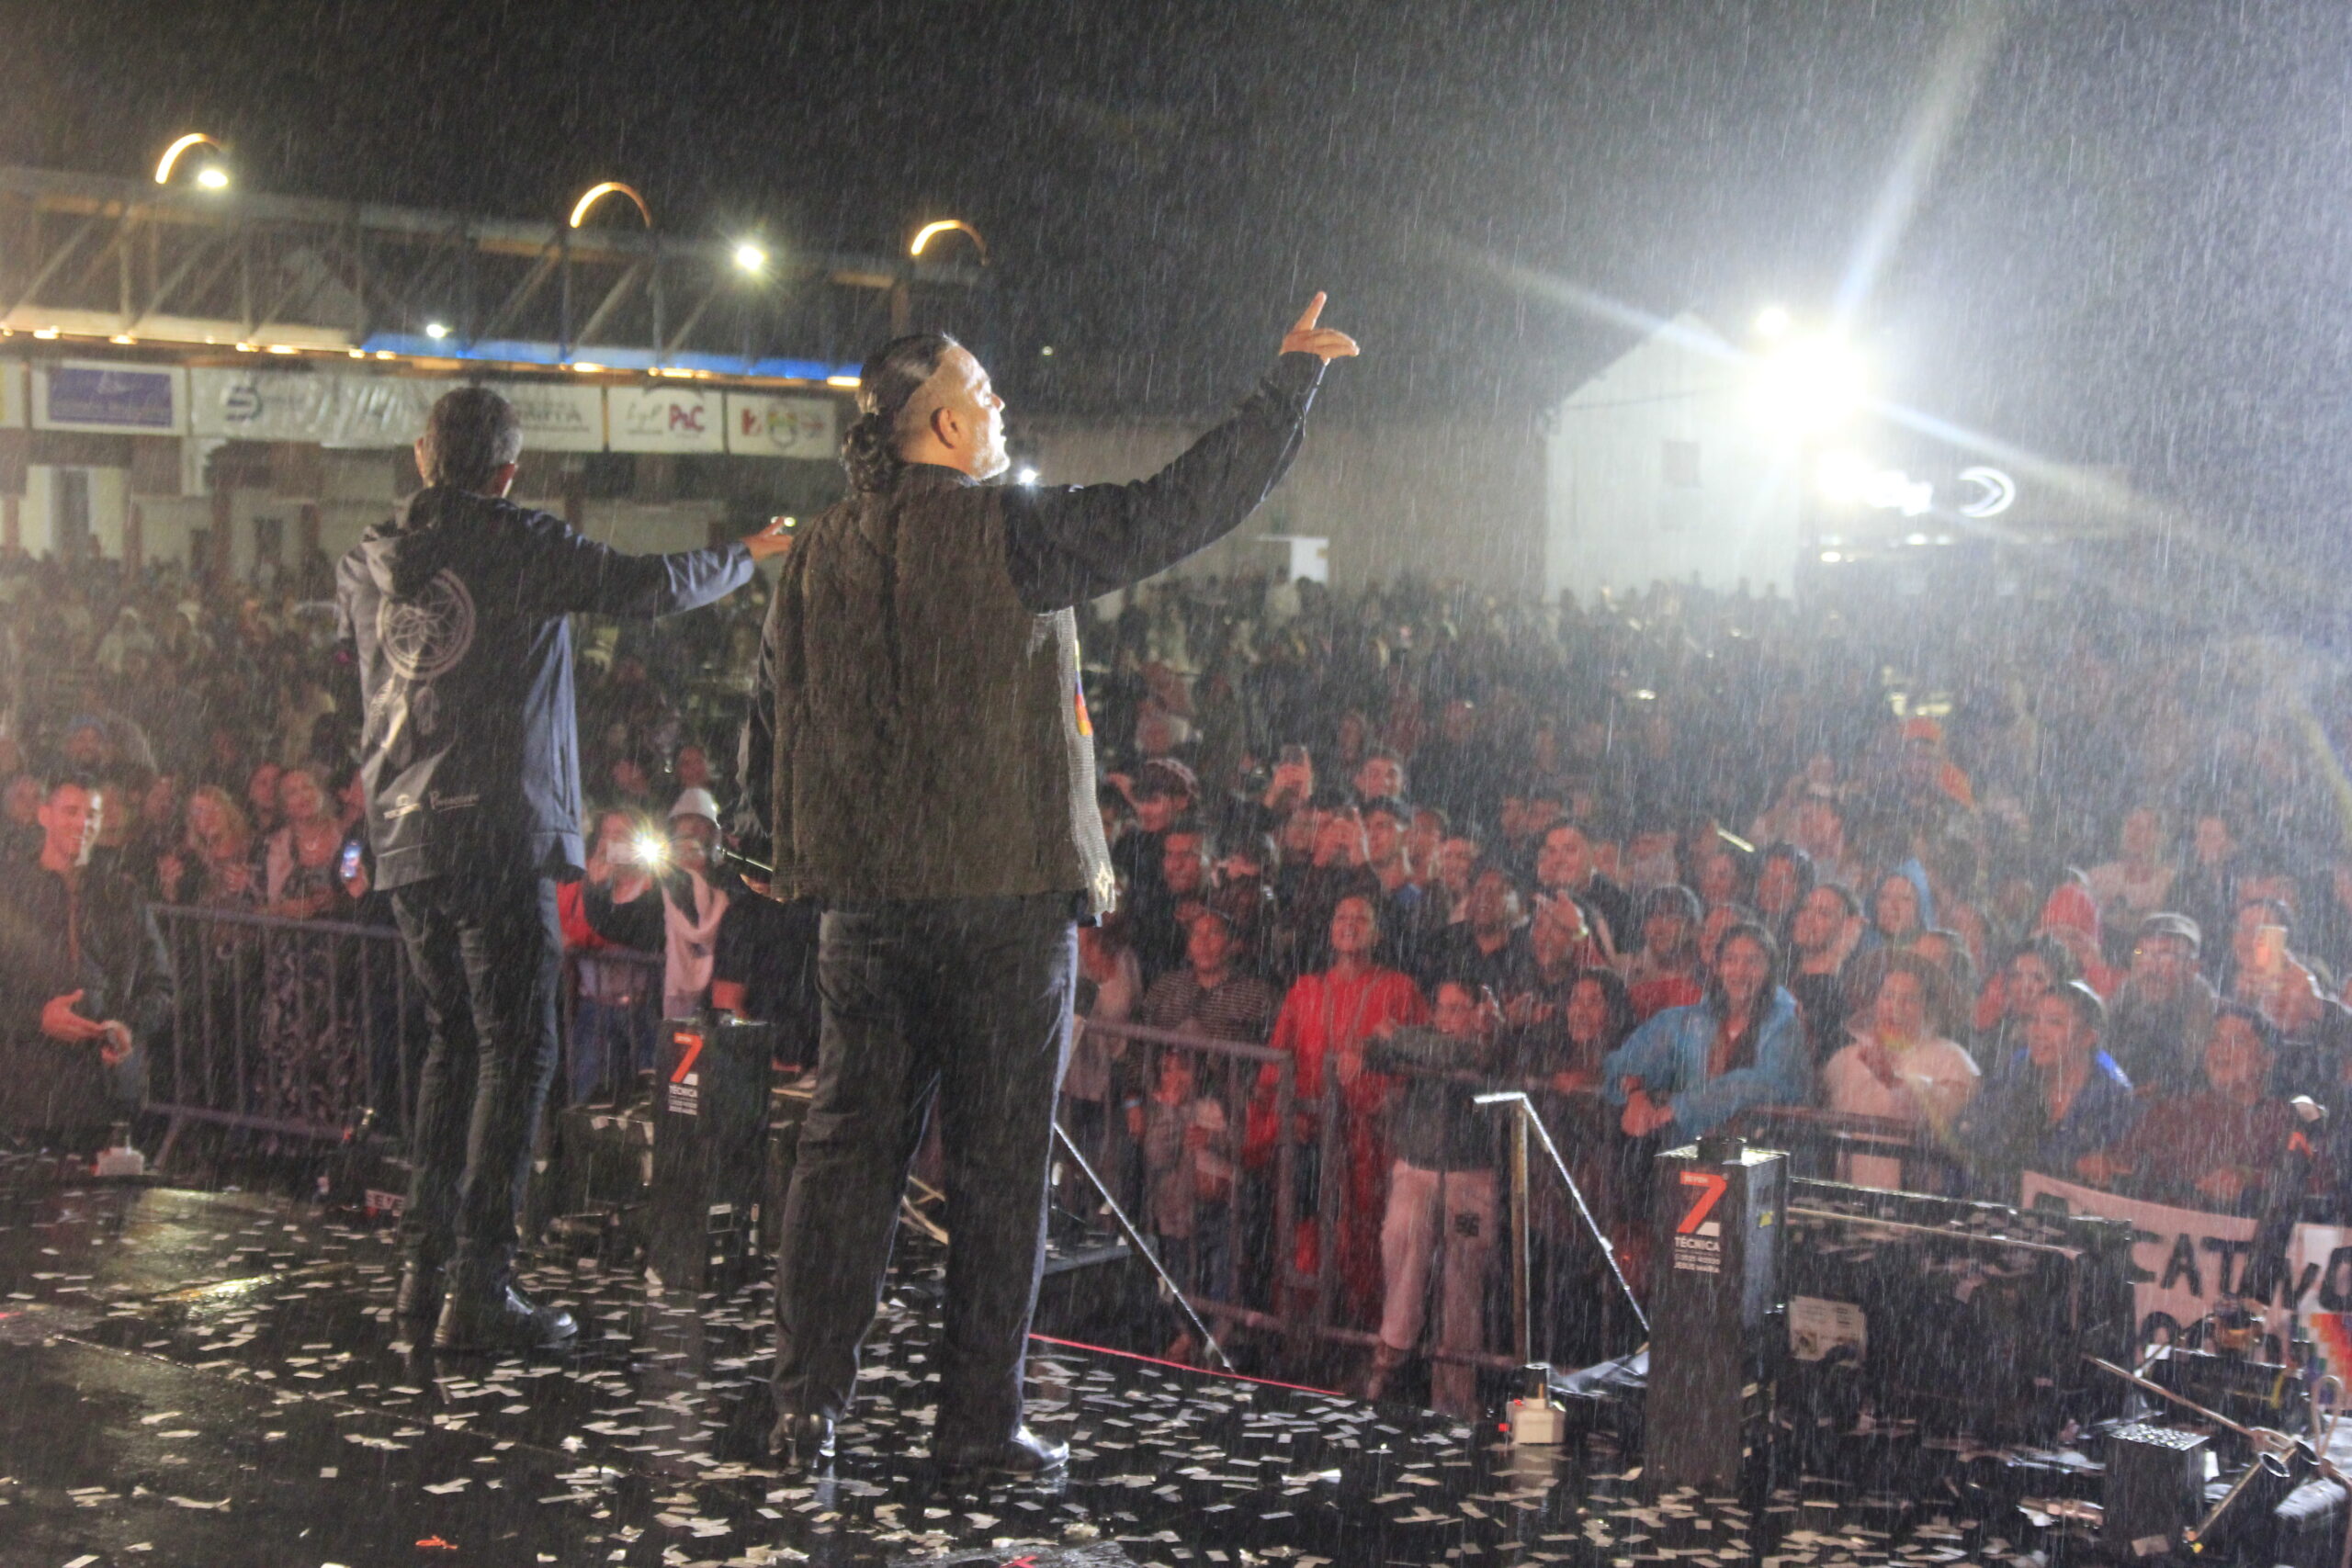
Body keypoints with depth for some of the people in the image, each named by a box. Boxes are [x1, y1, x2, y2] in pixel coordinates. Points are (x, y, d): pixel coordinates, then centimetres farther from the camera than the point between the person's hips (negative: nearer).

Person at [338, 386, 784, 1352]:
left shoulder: (365, 563, 11)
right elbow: (650, 586, -9)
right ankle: (479, 1290, -7)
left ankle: (425, 1266, 17)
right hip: (500, 834, -6)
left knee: (455, 1039, 18)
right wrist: (747, 557, 8)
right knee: (515, 1051, -3)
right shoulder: (519, 545, -6)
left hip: (403, 838, 6)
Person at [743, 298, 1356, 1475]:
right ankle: (979, 1421, 8)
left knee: (847, 1145, 9)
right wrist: (1291, 383, 1)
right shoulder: (1010, 530, -8)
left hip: (864, 904, 5)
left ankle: (807, 1407, 10)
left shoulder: (814, 556, 9)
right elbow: (1177, 511, -8)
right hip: (1006, 894, -5)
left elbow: (764, 749, 12)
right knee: (999, 1160, 3)